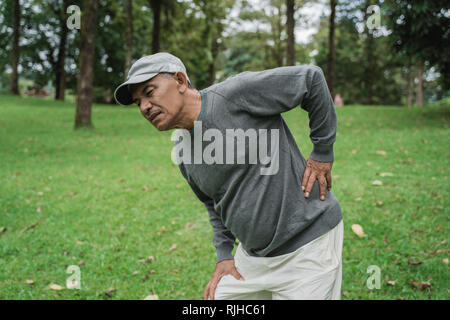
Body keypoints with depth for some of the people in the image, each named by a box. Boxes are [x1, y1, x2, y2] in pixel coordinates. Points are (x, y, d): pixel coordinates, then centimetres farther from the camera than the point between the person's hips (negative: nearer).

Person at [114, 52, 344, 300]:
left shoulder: (235, 94, -18)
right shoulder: (183, 152, 6)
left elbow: (309, 78, -15)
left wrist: (323, 153, -12)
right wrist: (224, 255, 12)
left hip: (308, 245, -7)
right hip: (253, 254, 7)